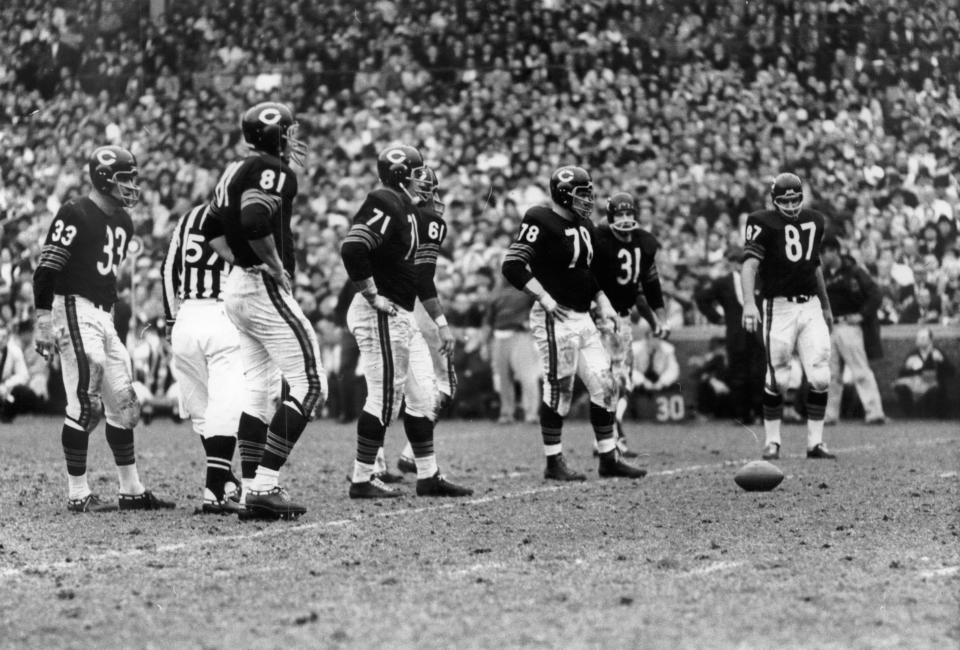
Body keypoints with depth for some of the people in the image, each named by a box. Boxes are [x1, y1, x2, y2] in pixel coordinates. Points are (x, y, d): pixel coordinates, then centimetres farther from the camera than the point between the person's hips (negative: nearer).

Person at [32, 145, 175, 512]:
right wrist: (43, 321, -17)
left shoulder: (123, 222, 16)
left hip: (104, 316, 9)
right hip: (74, 310, -9)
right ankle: (78, 495, -5)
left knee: (123, 405, 11)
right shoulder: (75, 214, -11)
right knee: (86, 405, -10)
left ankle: (132, 492, 19)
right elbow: (46, 270, -14)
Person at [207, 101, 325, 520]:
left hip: (237, 286, 9)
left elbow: (210, 229, 21)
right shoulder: (274, 171, -13)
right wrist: (276, 266, -16)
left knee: (258, 391, 12)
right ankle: (265, 486, -13)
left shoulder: (237, 170, 14)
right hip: (265, 287, -9)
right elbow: (256, 222, -29)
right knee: (309, 386, -6)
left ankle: (252, 490, 10)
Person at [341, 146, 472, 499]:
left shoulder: (413, 213, 18)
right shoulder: (385, 206, -14)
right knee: (385, 398, -6)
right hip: (380, 315, -10)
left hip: (403, 317, 10)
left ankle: (428, 476, 19)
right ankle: (362, 479, 1)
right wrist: (373, 297, -19)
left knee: (424, 396, 12)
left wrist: (441, 324, 23)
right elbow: (352, 250, -26)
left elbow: (420, 277, 23)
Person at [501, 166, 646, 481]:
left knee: (605, 386, 7)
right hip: (556, 318, -9)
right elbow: (512, 266, -17)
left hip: (583, 318, 9)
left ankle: (609, 458, 15)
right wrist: (544, 297, -19)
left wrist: (602, 301, 15)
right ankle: (554, 463, 5)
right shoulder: (542, 222, -12)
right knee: (559, 389, -4)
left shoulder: (585, 227, 15)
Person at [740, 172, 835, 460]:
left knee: (820, 377, -3)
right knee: (777, 378, -1)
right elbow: (750, 263, -17)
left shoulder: (814, 221, 13)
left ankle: (815, 441, 6)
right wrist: (749, 302, -32)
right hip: (779, 307, -5)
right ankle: (772, 441, 14)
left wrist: (825, 304, 31)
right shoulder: (763, 223, -5)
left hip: (811, 306, 5)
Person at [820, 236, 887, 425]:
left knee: (861, 371, -11)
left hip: (848, 326, -7)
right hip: (828, 328, 7)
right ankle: (829, 414, 14)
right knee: (830, 374, 8)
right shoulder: (824, 276, 13)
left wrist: (861, 315, -13)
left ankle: (874, 412, -13)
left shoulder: (854, 272, -7)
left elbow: (875, 295, -9)